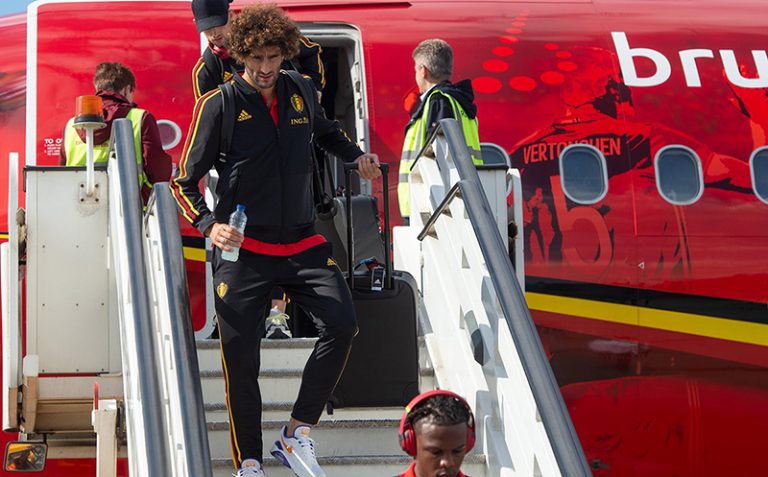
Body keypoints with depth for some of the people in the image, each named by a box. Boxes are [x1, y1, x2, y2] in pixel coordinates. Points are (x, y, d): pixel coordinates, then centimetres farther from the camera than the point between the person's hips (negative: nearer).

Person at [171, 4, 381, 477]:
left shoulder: (300, 95, 6)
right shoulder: (219, 105, -6)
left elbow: (327, 132, 32)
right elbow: (186, 181, -4)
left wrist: (356, 156, 17)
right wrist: (209, 225, -20)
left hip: (303, 243, 3)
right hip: (244, 250, -3)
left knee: (342, 325, -14)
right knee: (240, 354, -4)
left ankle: (297, 435, -3)